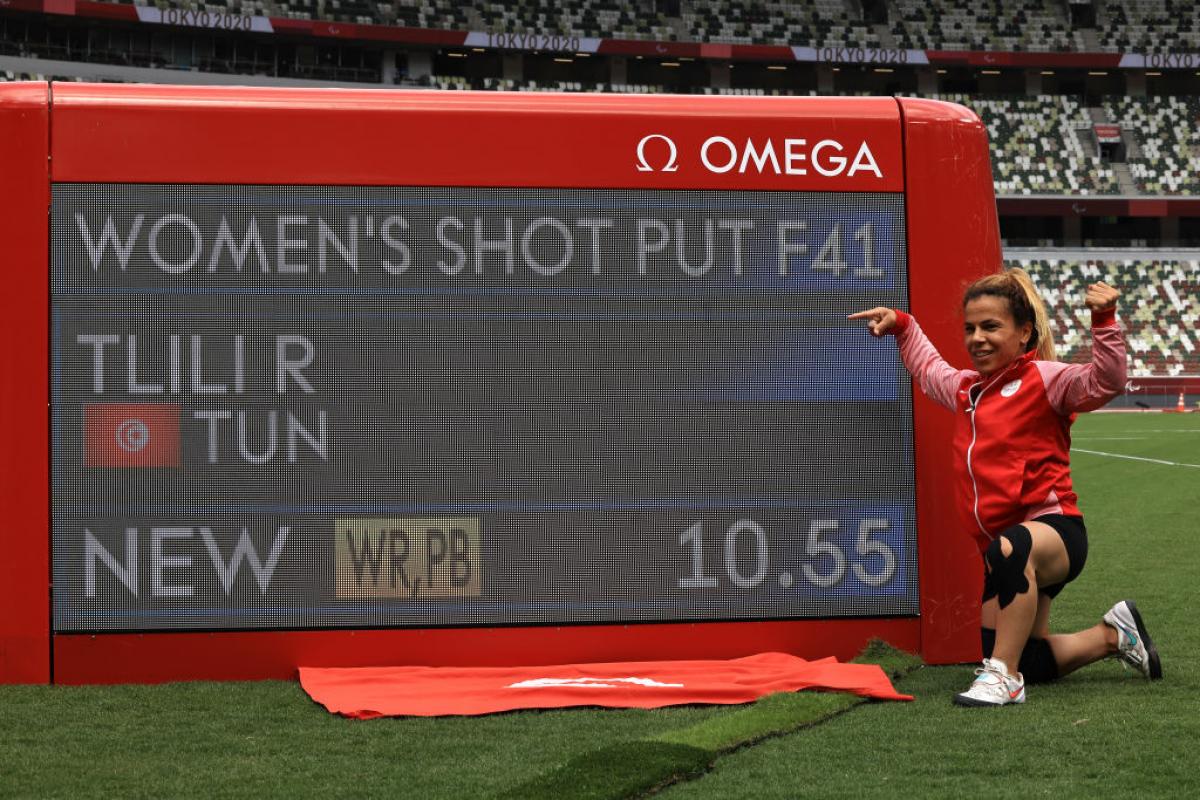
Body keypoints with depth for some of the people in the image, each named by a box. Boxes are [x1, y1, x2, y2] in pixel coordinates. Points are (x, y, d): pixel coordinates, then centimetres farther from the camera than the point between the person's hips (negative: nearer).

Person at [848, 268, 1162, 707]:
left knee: (1011, 549, -45)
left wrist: (1104, 321, -31)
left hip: (1053, 527, -8)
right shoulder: (967, 388, 19)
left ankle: (1003, 676, -36)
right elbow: (929, 367, 42)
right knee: (1026, 663, 6)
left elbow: (1105, 382, -21)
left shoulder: (1043, 378, -4)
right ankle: (1113, 635, 32)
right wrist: (901, 325, 33)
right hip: (1001, 548, 8)